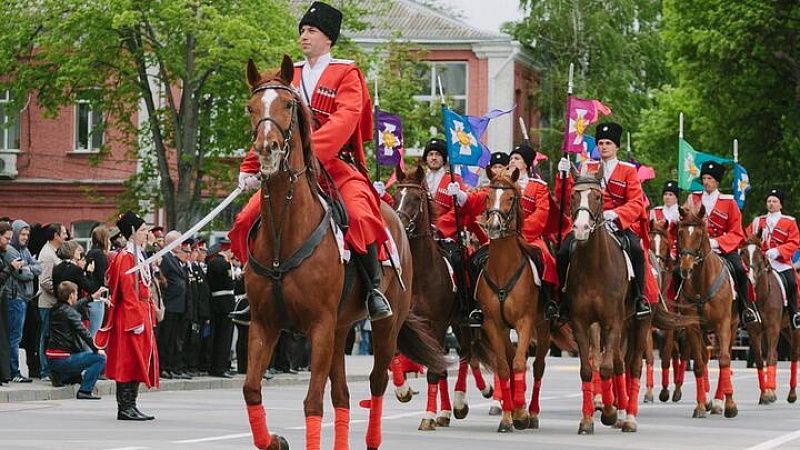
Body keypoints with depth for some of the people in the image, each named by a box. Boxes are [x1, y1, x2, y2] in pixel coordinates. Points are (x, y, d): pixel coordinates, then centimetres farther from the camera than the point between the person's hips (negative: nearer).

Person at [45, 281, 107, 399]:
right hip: (63, 360, -9)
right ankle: (84, 391, -11)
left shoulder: (55, 309, 13)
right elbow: (83, 333, -18)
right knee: (101, 357, -7)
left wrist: (91, 298, 44)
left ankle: (59, 375, 15)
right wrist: (96, 349, -8)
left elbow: (74, 306, 33)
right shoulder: (69, 313, -13)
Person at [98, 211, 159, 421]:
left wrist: (148, 316, 17)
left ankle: (129, 407, 14)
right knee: (129, 362, -7)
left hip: (142, 314, 10)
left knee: (139, 361, 10)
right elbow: (128, 291, -19)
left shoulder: (138, 255, 17)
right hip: (130, 316, -10)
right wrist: (137, 320, -22)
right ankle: (125, 408, -5)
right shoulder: (126, 257, -13)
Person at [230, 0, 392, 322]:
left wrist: (309, 150, -30)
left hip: (336, 164, -5)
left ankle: (374, 288, -17)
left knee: (359, 216, -32)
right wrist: (250, 168, 6)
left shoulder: (346, 74, 1)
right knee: (247, 221, -7)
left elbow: (344, 120, -15)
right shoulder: (290, 76, 16)